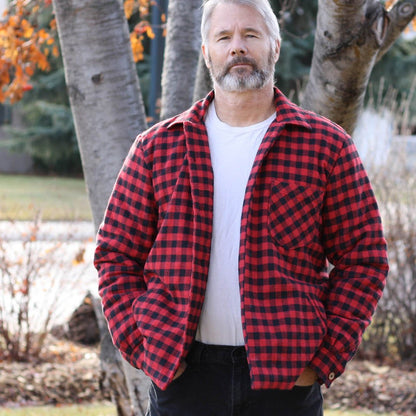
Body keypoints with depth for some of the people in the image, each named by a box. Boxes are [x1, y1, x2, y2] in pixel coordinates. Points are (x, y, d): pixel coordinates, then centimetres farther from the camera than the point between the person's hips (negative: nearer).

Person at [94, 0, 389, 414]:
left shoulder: (326, 145, 3)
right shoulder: (158, 147, 7)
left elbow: (363, 260, 3)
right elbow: (116, 255, 9)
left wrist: (324, 358, -5)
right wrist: (141, 346, -2)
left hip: (287, 377, -1)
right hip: (182, 376, 1)